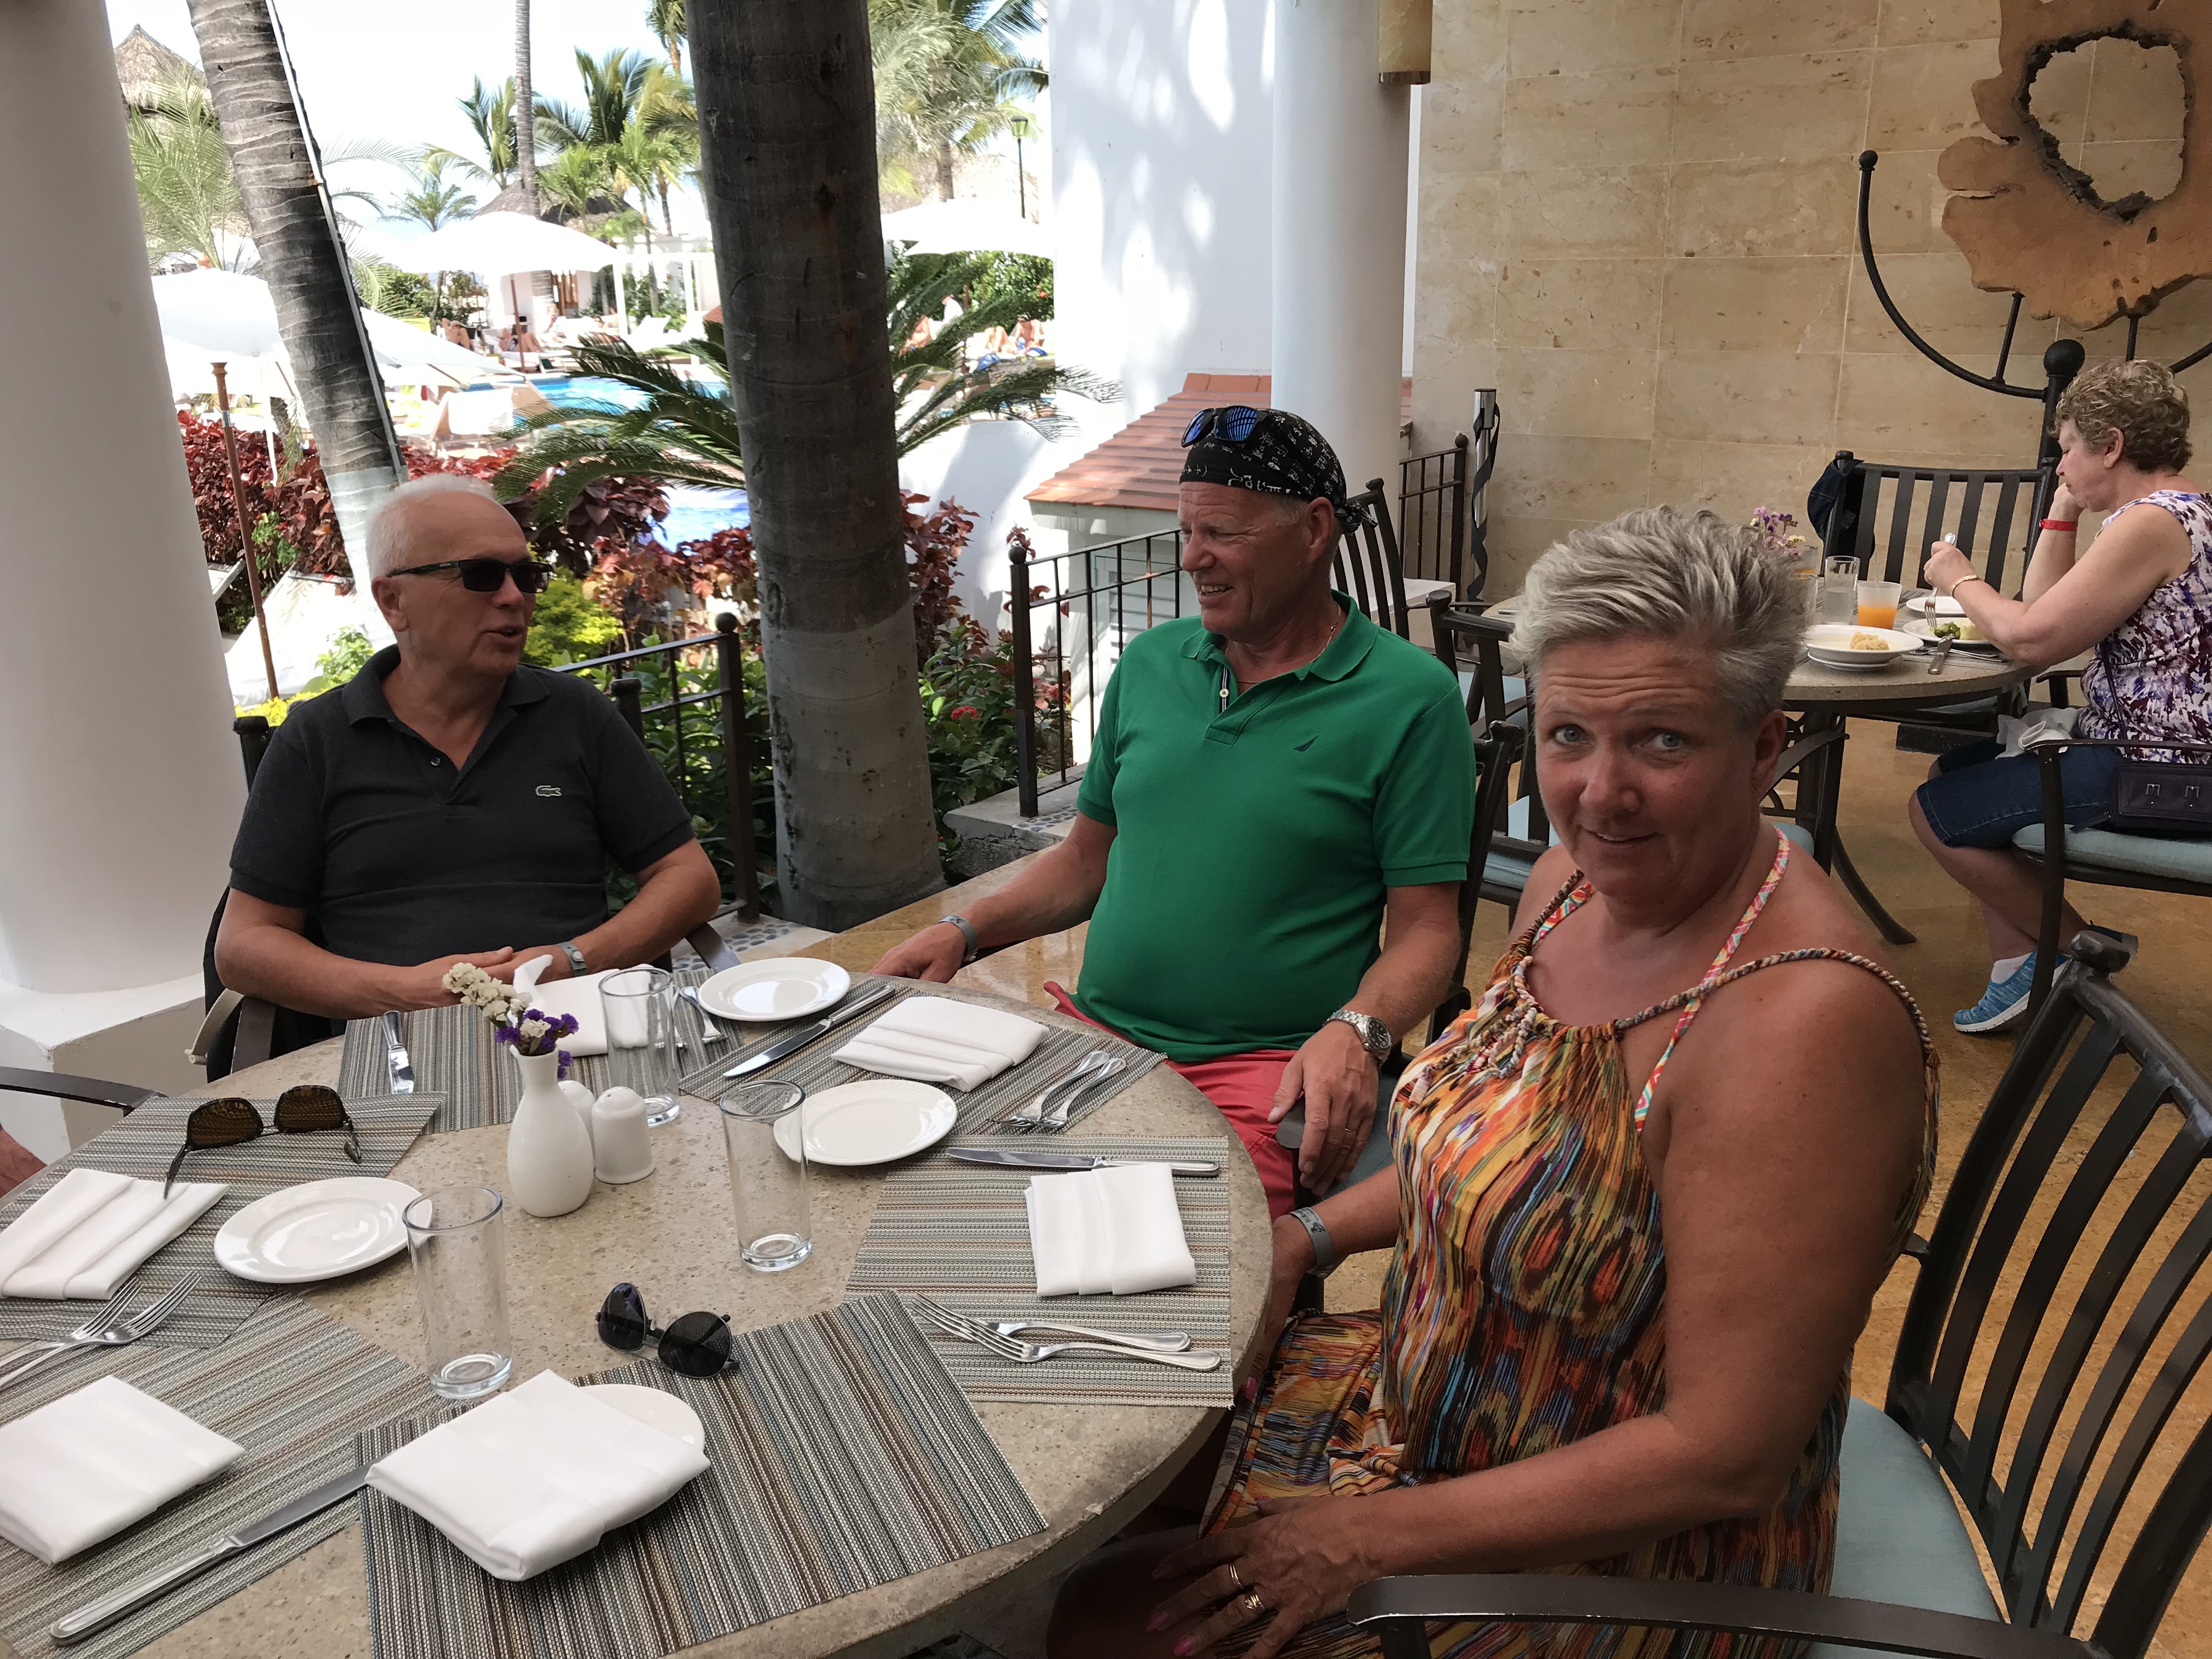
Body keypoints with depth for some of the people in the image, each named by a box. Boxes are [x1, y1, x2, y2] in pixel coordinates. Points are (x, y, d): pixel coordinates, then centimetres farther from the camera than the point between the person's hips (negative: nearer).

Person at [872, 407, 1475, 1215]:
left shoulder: (1411, 698, -4)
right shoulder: (1150, 662, 13)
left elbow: (1426, 929, -5)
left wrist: (1355, 1033, -23)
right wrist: (965, 929, 6)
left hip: (1266, 1068, -5)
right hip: (1089, 1029, 5)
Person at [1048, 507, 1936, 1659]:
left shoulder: (1800, 1024, -32)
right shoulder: (1572, 881, -5)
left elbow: (1723, 1459, -28)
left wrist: (1375, 1537, -23)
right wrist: (1314, 1236, 0)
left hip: (1616, 1556, -7)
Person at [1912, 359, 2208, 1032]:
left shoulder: (2153, 522, -21)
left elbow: (2031, 639, -24)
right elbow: (2047, 612, 13)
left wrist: (1961, 581, -7)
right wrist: (2064, 512, 7)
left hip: (2150, 776, -11)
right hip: (2139, 749, 11)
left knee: (1936, 811, -8)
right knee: (1960, 766, 21)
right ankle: (2018, 962, 15)